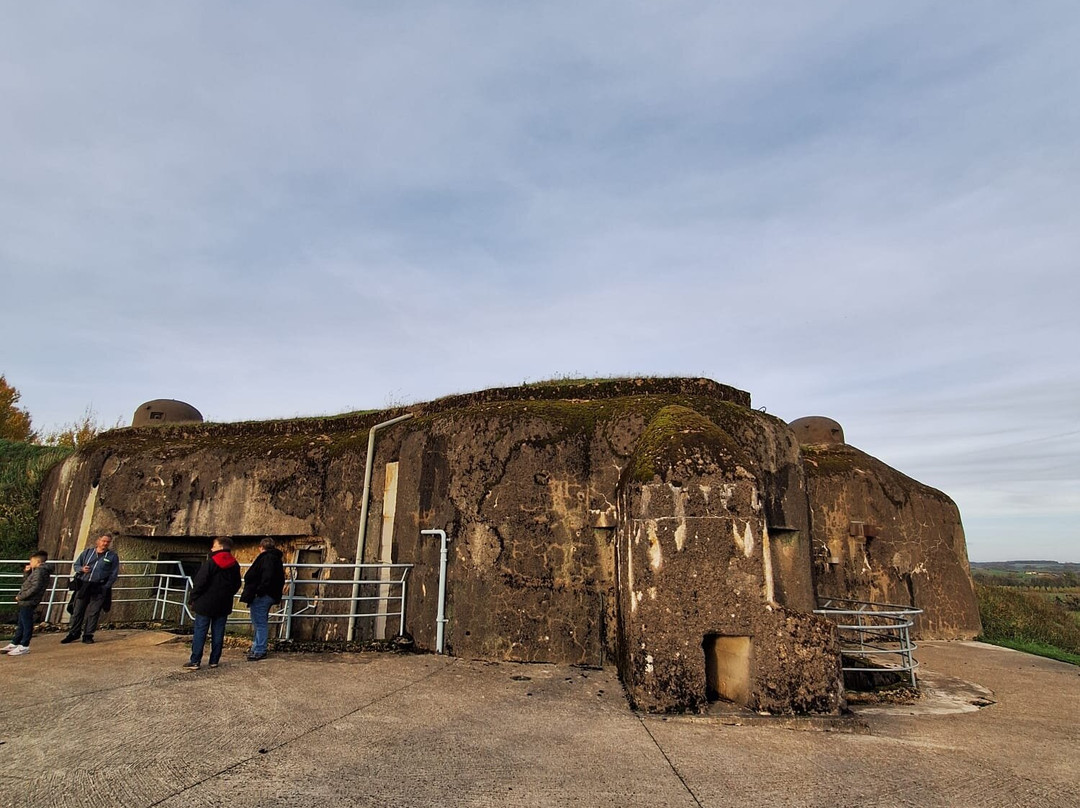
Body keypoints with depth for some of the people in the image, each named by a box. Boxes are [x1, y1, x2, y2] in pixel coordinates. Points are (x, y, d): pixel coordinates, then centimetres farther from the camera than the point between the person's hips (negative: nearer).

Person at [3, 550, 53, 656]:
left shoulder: (39, 571, -17)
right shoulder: (41, 571, 15)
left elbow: (35, 588, -25)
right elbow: (27, 583, 25)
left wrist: (21, 597, -17)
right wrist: (26, 572, 13)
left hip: (28, 602, -11)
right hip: (25, 602, 11)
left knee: (26, 624, -3)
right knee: (21, 624, 18)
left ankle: (24, 646, 2)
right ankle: (14, 644, 28)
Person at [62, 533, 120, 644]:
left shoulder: (112, 556, 5)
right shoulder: (87, 552, 12)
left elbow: (114, 574, 2)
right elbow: (75, 565, 17)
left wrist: (105, 587, -8)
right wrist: (82, 569, -7)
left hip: (99, 589, -2)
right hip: (83, 586, 2)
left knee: (93, 612, -1)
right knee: (77, 611, 6)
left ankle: (88, 635, 9)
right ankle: (73, 633, 20)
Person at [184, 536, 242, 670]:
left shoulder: (210, 563, -14)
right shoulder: (234, 565, 5)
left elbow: (199, 582, -14)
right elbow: (237, 585, 11)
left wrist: (194, 598, -2)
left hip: (206, 604, -5)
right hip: (224, 605, 5)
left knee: (200, 632, 3)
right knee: (218, 633, 10)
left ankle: (195, 661, 4)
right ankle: (214, 660, 13)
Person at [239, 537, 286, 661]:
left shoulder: (266, 558, -14)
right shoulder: (277, 559, 16)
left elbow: (267, 576, -27)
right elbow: (280, 579, 17)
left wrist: (259, 591, -22)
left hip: (261, 596, -10)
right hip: (271, 595, 10)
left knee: (260, 623, -3)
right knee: (261, 623, 19)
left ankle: (259, 651, 2)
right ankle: (257, 648, 30)